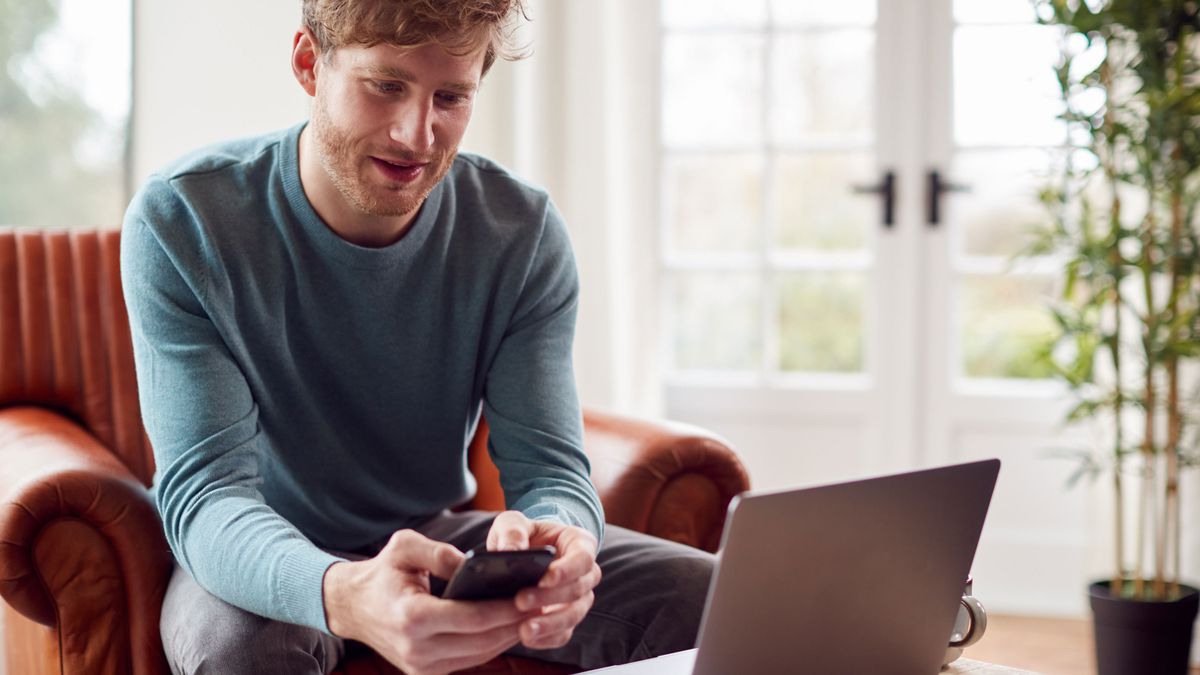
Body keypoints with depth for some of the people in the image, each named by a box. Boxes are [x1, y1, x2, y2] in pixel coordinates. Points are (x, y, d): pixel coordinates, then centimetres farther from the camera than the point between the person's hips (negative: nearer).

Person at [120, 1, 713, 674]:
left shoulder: (522, 230, -12)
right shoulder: (180, 222, -21)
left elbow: (548, 466, -16)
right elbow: (204, 489, -28)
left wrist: (548, 538, -45)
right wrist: (344, 597, -52)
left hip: (436, 535, 3)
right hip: (259, 559, -2)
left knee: (708, 597, -13)